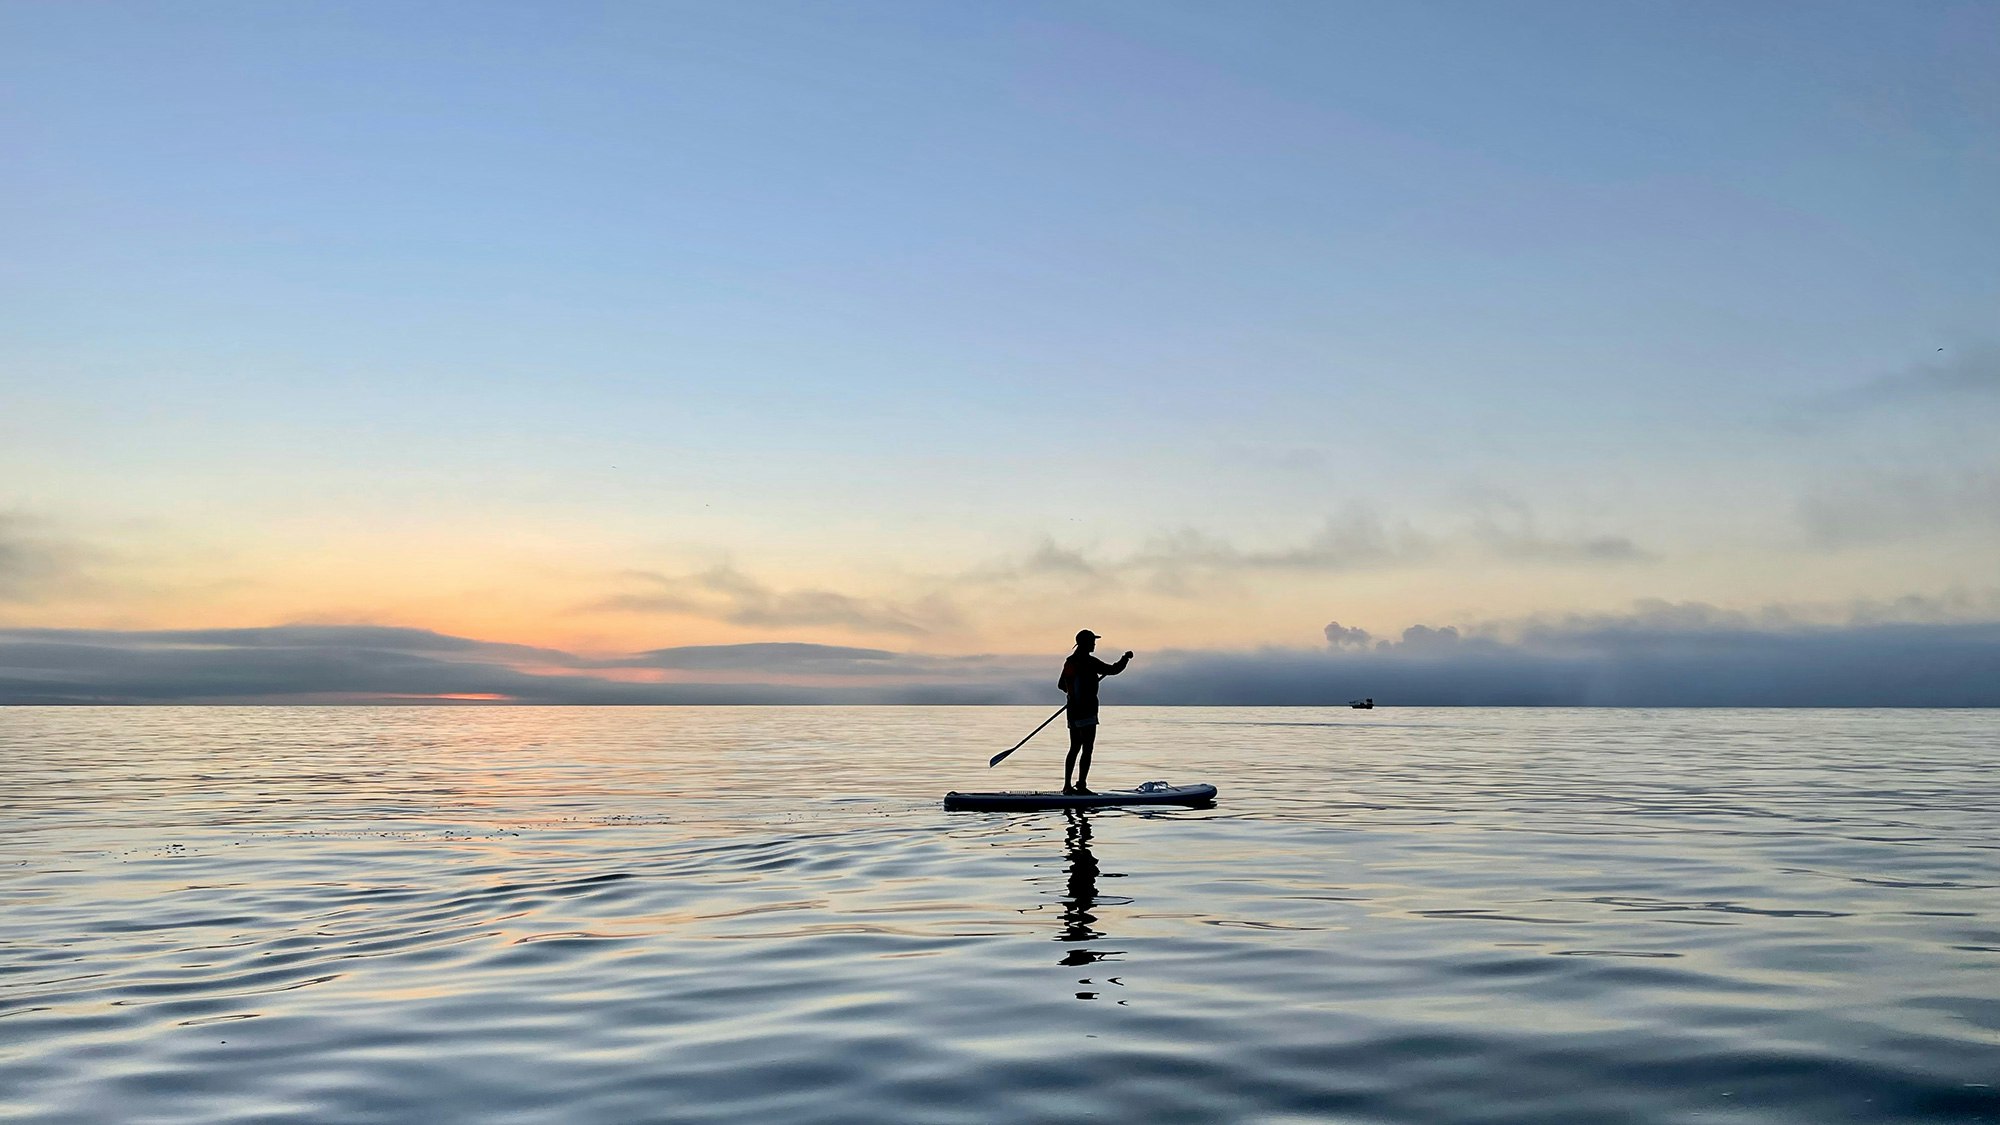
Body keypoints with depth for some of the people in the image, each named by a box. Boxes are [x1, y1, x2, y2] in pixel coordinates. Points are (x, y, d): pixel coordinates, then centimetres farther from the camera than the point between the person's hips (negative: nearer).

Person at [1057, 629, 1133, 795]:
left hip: (1073, 711, 8)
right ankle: (1081, 785, -10)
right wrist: (1126, 658, 4)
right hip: (1086, 713, -8)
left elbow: (1061, 685, 20)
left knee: (1074, 749, 13)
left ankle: (1067, 786, 14)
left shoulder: (1070, 661, 11)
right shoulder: (1089, 662, -14)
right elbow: (1113, 670, -13)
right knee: (1087, 749, -6)